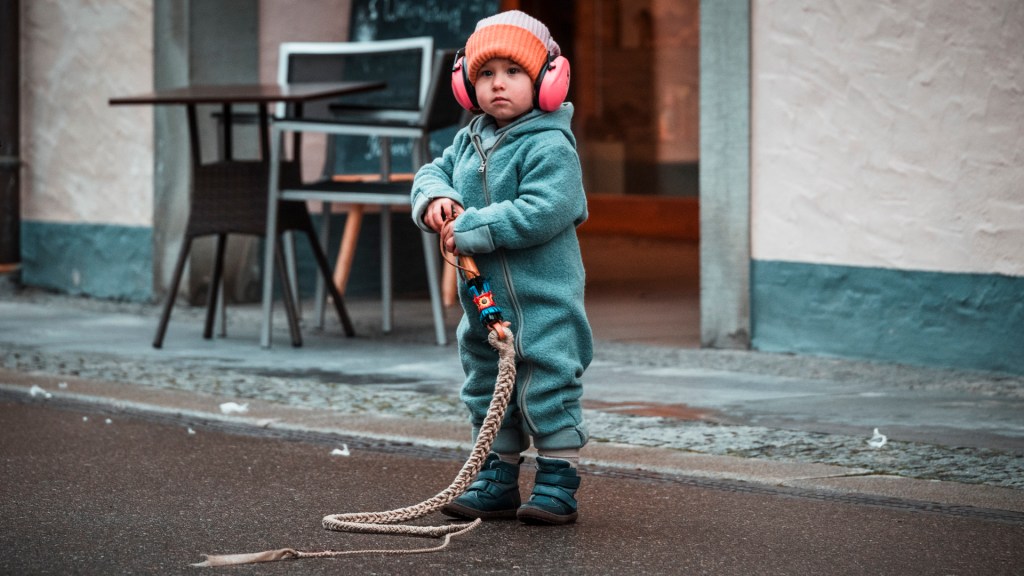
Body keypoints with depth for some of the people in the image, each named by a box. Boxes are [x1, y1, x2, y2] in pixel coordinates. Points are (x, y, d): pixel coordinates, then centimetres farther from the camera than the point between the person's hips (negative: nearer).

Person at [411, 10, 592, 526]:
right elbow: (431, 173, 16)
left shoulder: (550, 146, -15)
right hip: (484, 297, 8)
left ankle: (558, 482, 6)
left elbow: (539, 212, -25)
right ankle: (498, 479, 26)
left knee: (546, 385, -3)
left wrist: (470, 230, -22)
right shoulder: (468, 142, 10)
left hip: (543, 298, -8)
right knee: (486, 387, 15)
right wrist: (435, 199, -9)